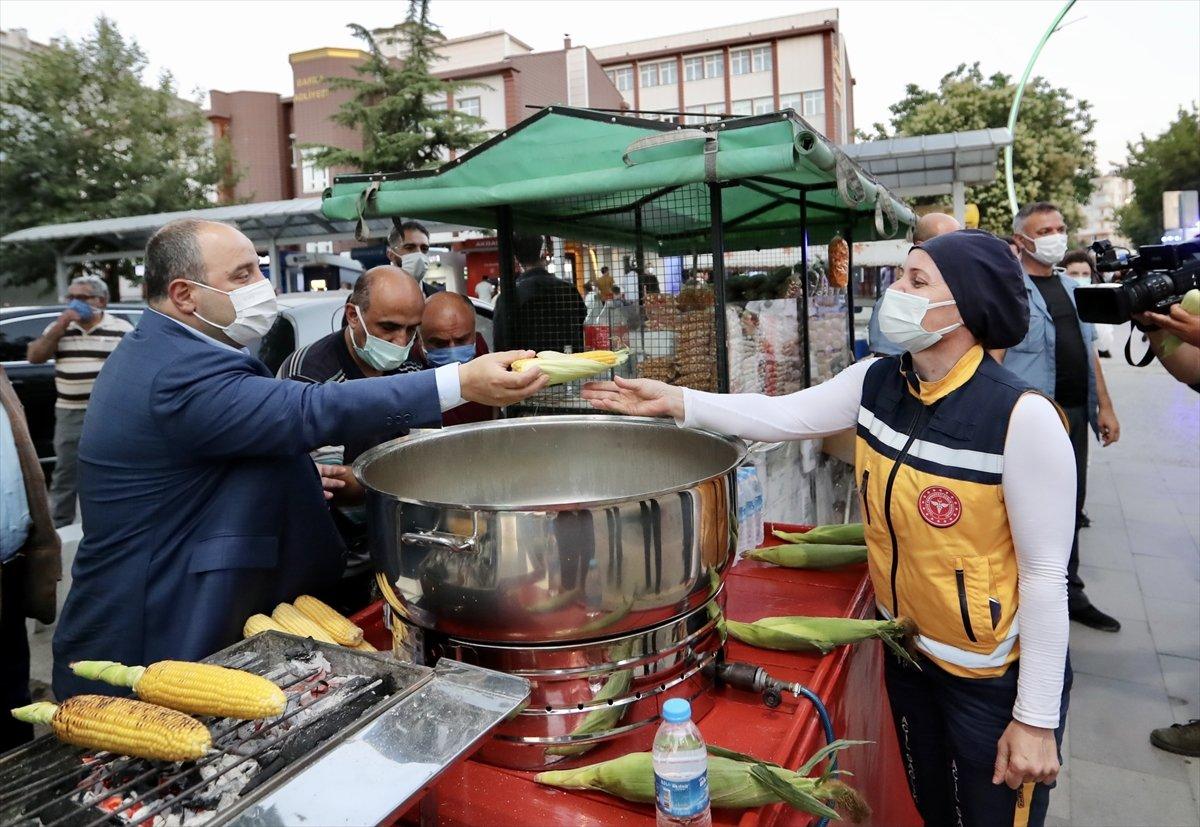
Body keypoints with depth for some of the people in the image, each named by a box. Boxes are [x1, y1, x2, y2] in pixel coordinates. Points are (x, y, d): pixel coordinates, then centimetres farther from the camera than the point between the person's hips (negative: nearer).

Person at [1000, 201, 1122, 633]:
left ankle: (1070, 592, 28)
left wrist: (1105, 406, 14)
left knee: (1071, 504, 15)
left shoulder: (1071, 287, 16)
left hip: (1075, 412, 7)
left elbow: (1088, 351, 18)